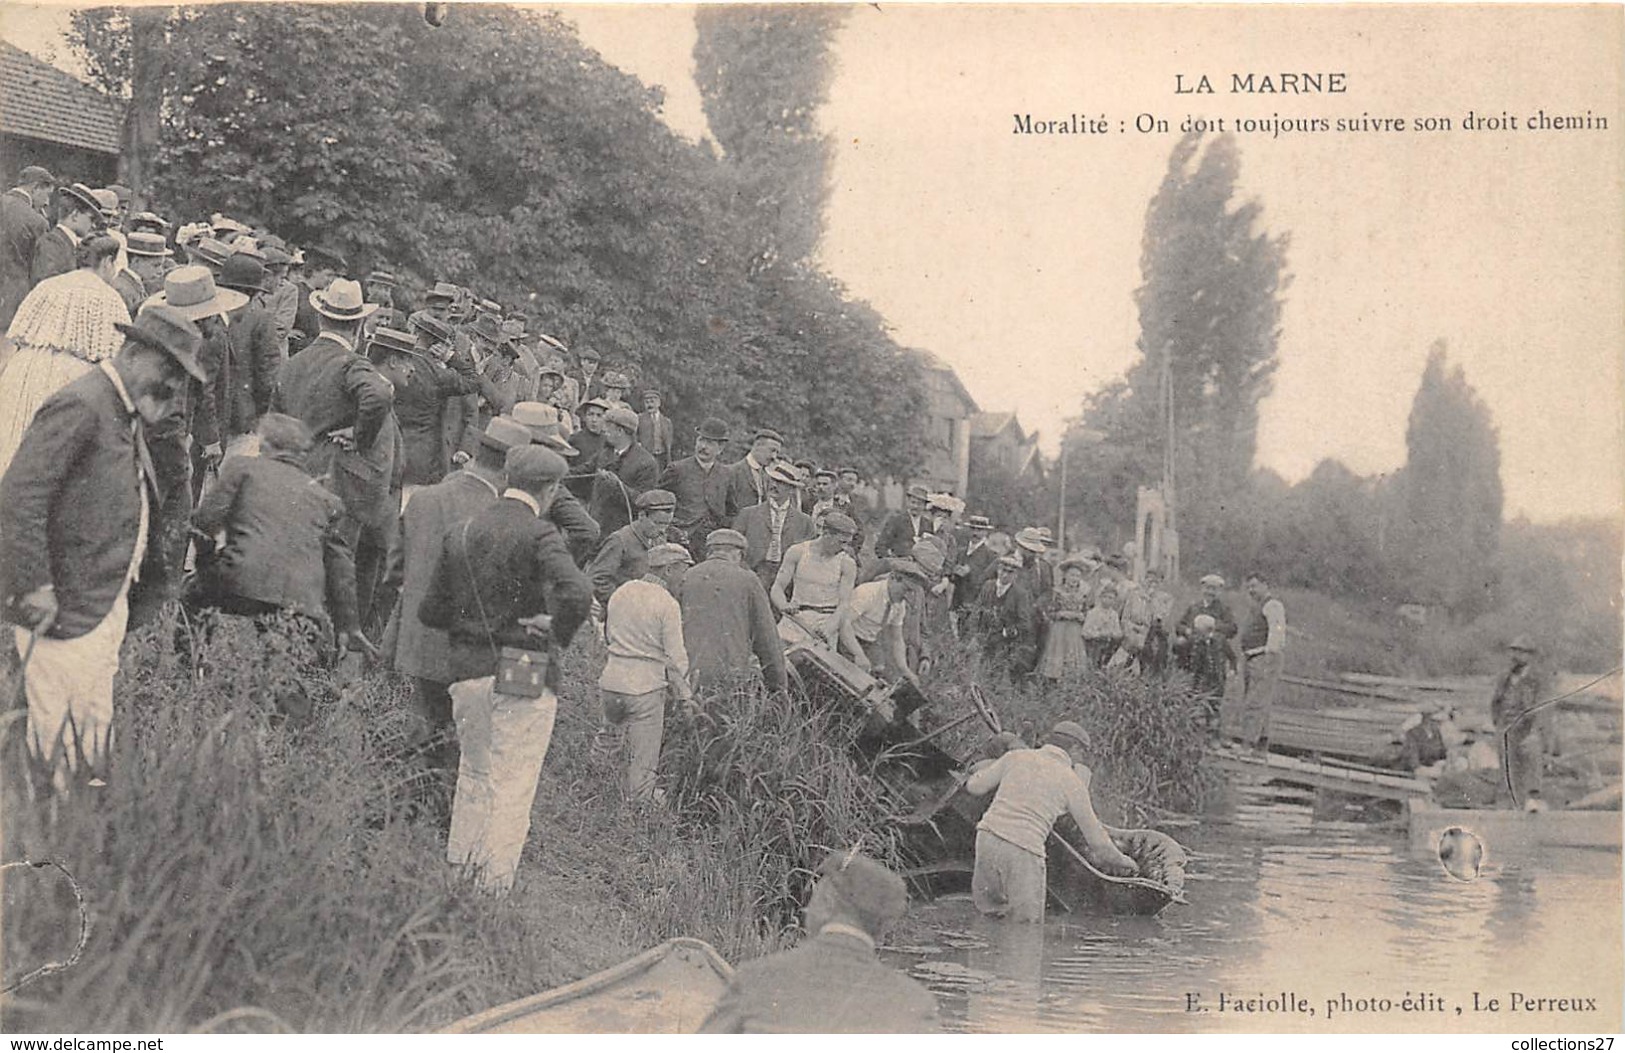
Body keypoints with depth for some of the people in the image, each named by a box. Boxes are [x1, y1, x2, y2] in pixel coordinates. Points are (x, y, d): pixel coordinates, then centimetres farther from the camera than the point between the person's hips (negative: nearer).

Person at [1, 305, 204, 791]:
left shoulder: (127, 414, 13)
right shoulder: (80, 407, -19)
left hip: (110, 603, 10)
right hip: (65, 612, -10)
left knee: (96, 729, 19)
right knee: (60, 738, 0)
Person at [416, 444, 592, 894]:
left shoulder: (461, 534, 9)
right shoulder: (537, 533, -11)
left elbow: (430, 611, 11)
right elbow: (576, 593, -27)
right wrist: (558, 635, -11)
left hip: (467, 672, 6)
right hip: (522, 677, -6)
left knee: (473, 776, 20)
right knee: (512, 788, -1)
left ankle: (455, 873, 25)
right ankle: (495, 886, -1)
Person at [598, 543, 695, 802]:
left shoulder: (621, 592, 10)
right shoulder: (668, 605, -9)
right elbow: (675, 656, -8)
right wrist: (685, 695, 0)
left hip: (611, 680, 6)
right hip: (646, 685, -6)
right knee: (643, 759, 3)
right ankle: (641, 797, 7)